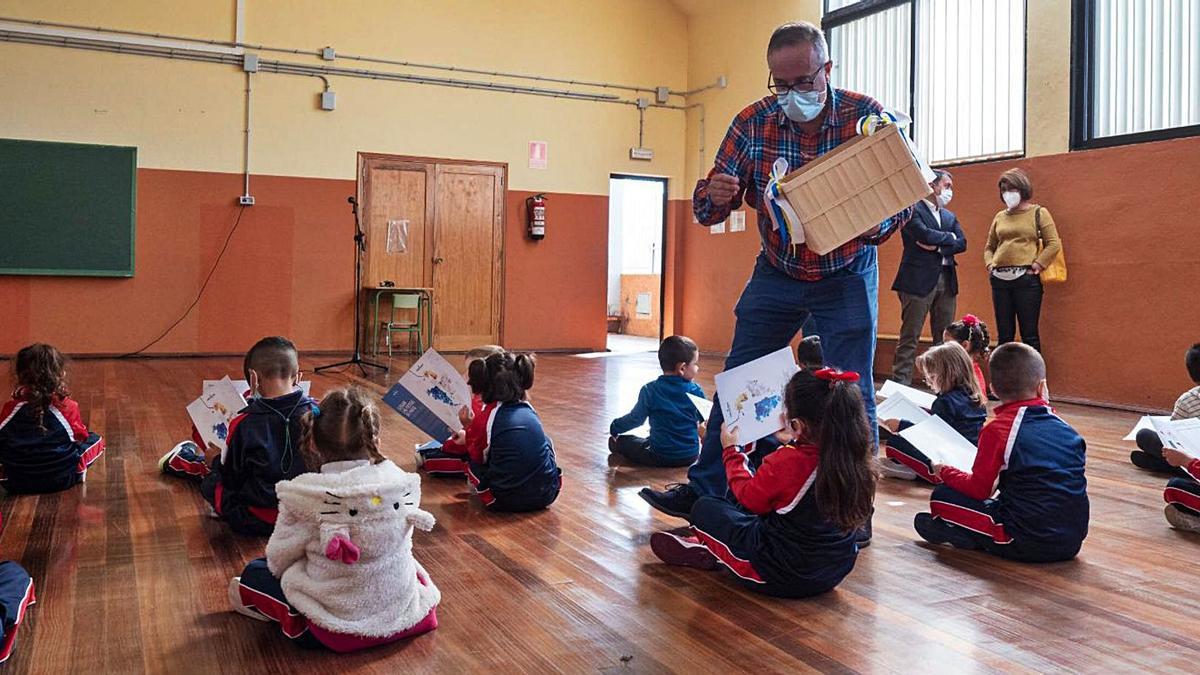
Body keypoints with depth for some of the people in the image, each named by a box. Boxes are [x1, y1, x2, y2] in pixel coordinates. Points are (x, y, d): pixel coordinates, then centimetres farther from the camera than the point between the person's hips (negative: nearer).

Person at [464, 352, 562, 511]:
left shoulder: (485, 418, -6)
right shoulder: (529, 411, 9)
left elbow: (478, 457, 8)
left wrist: (469, 428, 22)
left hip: (507, 501, -3)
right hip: (548, 494, 3)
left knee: (471, 466, 21)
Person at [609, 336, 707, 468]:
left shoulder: (651, 391, -11)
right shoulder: (695, 390, -5)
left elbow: (636, 419, -3)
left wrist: (615, 428, 15)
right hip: (691, 456, 2)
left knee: (619, 441, 16)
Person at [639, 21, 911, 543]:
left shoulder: (866, 116, -17)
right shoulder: (753, 122, -11)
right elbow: (708, 211, -8)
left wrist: (869, 227, -37)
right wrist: (714, 195, -33)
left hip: (846, 276, -2)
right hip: (776, 272, 3)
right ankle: (705, 490, 19)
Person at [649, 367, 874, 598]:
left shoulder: (787, 461, -26)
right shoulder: (856, 456, -10)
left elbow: (748, 496, -6)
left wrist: (731, 450, 7)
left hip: (784, 577, -7)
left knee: (704, 509, 3)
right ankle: (710, 548, 27)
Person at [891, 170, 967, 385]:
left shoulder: (949, 216, 20)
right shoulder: (912, 210, -3)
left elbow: (962, 243, 6)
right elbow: (924, 234, -18)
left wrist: (938, 247, -10)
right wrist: (948, 237, -2)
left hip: (947, 280, 7)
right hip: (918, 279, -7)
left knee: (944, 337, 8)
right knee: (910, 336, -5)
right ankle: (900, 382, -4)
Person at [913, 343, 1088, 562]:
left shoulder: (998, 429, -10)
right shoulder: (1066, 428, 8)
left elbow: (979, 489, -7)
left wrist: (944, 472, 11)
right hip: (1072, 542, 6)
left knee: (942, 498, 2)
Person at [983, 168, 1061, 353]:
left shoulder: (1038, 213, 4)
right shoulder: (1000, 217, 16)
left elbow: (1054, 244, -3)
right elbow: (989, 246, 23)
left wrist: (1036, 266, -10)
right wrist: (990, 265, 7)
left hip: (1026, 279, -4)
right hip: (1000, 280, 4)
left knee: (1029, 334, -3)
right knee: (1004, 334, 7)